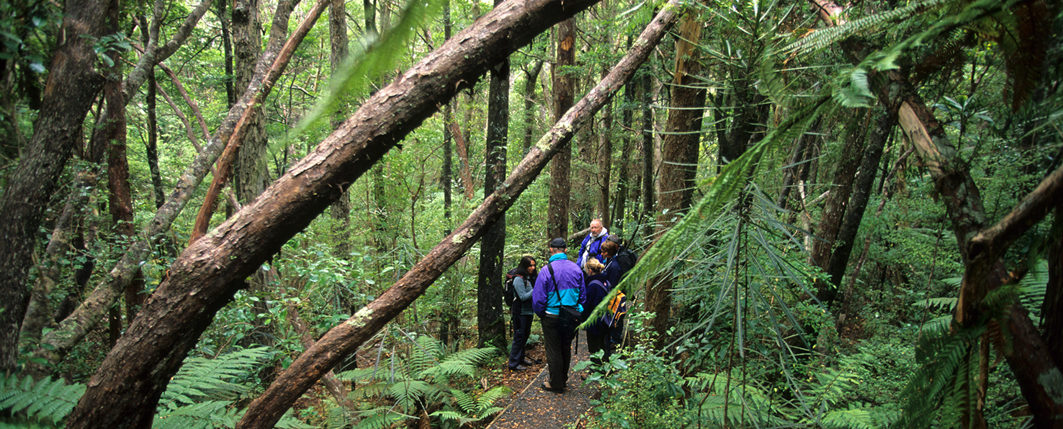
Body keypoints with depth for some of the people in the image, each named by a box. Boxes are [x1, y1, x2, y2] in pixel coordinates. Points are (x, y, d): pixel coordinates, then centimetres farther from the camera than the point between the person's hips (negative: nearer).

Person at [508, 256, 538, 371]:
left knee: (525, 336, 17)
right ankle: (514, 363, 5)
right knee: (519, 337, -3)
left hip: (528, 312, 8)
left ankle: (521, 358, 32)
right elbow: (523, 297, -20)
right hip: (520, 313, -8)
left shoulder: (531, 278, 9)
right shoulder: (519, 279, -16)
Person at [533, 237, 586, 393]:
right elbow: (583, 294, 8)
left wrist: (540, 313, 5)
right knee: (566, 348, 19)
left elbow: (538, 298, -12)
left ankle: (556, 384, 18)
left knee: (553, 350, 8)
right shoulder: (576, 269, -1)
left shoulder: (546, 270, -15)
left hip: (552, 317, -4)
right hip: (572, 316, 4)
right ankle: (563, 379, 34)